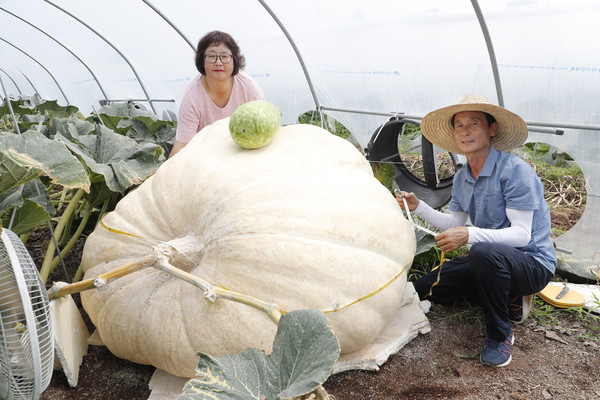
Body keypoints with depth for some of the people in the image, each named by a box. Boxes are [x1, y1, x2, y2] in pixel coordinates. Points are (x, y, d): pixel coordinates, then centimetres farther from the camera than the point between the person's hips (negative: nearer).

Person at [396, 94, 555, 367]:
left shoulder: (515, 171, -20)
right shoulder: (461, 178, 5)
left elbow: (521, 234, -26)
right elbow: (455, 224, 8)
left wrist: (470, 235, -39)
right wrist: (418, 207, -4)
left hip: (533, 263, -8)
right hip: (490, 262, 8)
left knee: (484, 252, -40)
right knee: (425, 289, 3)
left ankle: (500, 335, -15)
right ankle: (509, 298, 11)